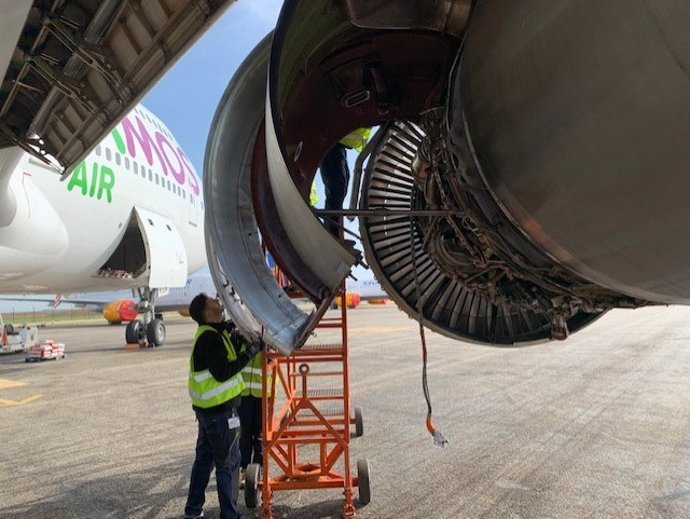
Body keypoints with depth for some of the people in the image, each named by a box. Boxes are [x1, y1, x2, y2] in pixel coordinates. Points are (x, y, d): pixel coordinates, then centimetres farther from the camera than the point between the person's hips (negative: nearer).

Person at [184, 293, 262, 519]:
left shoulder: (215, 332, 7)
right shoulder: (210, 338, -22)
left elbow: (230, 351, 10)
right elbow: (223, 372, -26)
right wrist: (251, 351, -24)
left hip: (207, 407, 10)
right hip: (220, 410, -10)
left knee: (204, 457, 21)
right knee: (229, 462, 3)